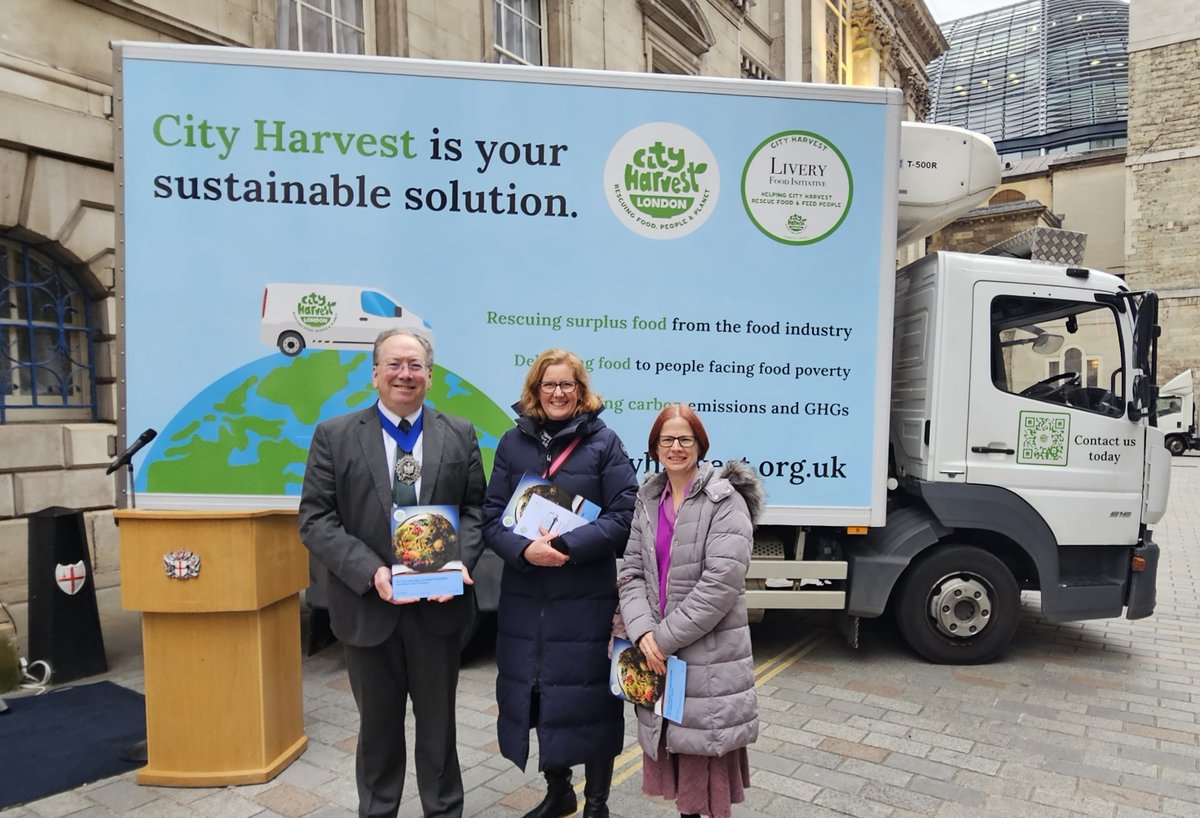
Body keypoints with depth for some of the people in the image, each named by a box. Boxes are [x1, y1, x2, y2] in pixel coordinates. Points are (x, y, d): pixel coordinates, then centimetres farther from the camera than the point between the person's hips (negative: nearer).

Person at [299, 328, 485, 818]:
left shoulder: (459, 435, 2)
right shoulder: (335, 436, -2)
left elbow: (475, 509, 2)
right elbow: (315, 520, -6)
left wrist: (460, 562, -16)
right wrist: (371, 571, -18)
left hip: (439, 605, 1)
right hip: (369, 607, 0)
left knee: (438, 723, 17)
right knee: (378, 726, 18)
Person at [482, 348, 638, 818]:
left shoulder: (603, 442, -3)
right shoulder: (513, 443, 4)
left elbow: (624, 515, -9)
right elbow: (492, 515, 1)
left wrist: (567, 545, -19)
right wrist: (524, 550, -18)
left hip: (588, 598, -3)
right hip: (525, 595, 3)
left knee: (588, 698, 7)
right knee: (538, 694, 14)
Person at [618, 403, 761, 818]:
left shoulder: (725, 500, -11)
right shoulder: (648, 500, 8)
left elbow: (721, 583, -18)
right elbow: (632, 573, 5)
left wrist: (665, 637, -15)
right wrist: (643, 632, -11)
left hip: (709, 653, -5)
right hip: (658, 653, 5)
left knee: (705, 749, 4)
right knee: (671, 744, 15)